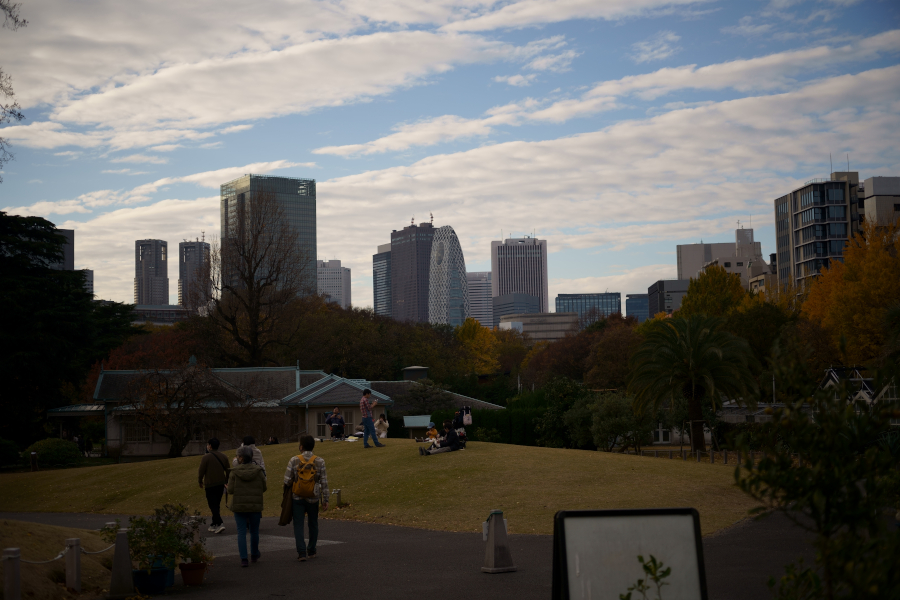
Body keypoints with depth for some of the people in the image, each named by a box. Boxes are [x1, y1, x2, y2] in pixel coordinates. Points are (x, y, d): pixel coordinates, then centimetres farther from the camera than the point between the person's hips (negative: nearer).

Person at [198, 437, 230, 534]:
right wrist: (227, 482, 21)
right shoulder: (224, 457, 7)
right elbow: (227, 471, 11)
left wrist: (200, 481, 7)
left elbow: (201, 471, -9)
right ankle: (214, 524, 24)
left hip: (210, 485, -6)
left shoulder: (206, 457, -11)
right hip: (221, 484, 6)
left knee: (213, 505, -4)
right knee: (216, 505, 16)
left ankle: (220, 524, -18)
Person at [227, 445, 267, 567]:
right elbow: (263, 488, 2)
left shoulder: (234, 472, -9)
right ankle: (254, 555, 31)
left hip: (239, 506, -1)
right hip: (255, 506, 1)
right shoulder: (258, 471, -5)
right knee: (254, 531, 17)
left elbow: (230, 490, -9)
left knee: (241, 532, 4)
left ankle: (243, 559, -2)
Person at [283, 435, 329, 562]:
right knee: (313, 524, 18)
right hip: (313, 499, 1)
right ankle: (311, 551, 27)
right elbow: (324, 482, -5)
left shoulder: (294, 460, -8)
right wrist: (325, 500, 0)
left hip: (297, 498, -1)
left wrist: (287, 487, 14)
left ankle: (301, 552, -7)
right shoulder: (319, 461, -5)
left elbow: (287, 480, -9)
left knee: (298, 525, 4)